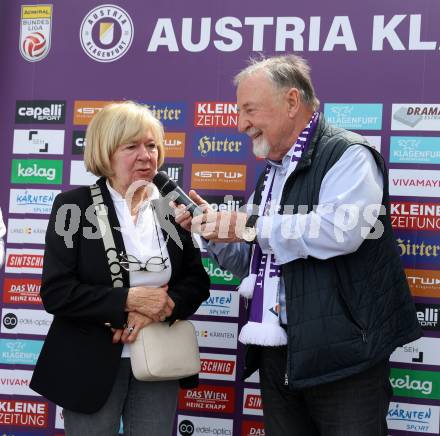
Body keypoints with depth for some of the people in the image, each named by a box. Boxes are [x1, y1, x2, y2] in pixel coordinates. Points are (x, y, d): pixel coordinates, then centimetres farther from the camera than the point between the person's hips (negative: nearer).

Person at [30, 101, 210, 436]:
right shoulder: (74, 206, -7)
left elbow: (197, 282, 5)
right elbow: (56, 292, -13)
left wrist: (161, 308, -14)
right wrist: (129, 299, -20)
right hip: (92, 364, -3)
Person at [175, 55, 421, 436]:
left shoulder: (347, 155, -9)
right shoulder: (271, 175, 18)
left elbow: (339, 229, -28)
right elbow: (250, 262, 24)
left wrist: (250, 226, -18)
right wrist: (214, 229, 5)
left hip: (340, 353, -8)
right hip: (278, 354, 8)